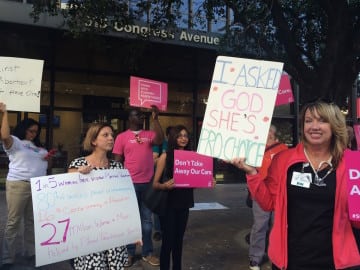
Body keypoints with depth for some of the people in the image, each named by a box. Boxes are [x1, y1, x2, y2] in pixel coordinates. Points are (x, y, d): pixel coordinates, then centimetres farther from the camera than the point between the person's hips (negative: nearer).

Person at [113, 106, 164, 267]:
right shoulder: (122, 137, 0)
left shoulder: (149, 134, 7)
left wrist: (155, 119, -15)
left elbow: (160, 140, -14)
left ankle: (147, 252, 22)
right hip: (130, 183, -2)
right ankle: (129, 252, 21)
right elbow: (117, 161, 1)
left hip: (148, 183, 2)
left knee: (146, 219, 11)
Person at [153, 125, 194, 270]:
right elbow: (155, 183, -9)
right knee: (168, 240, 0)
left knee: (179, 239, 15)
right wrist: (164, 186, -29)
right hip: (168, 204, -4)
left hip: (184, 203, 4)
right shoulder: (165, 156, -8)